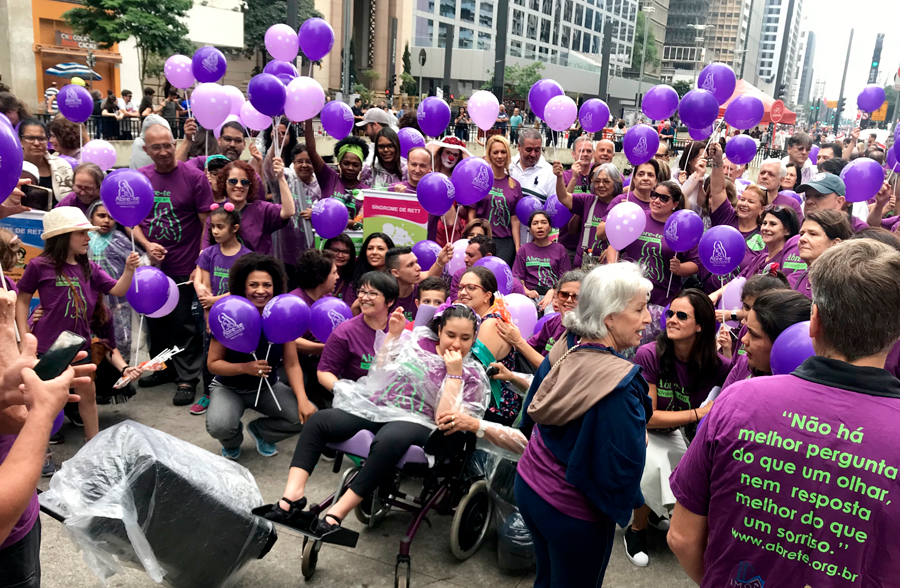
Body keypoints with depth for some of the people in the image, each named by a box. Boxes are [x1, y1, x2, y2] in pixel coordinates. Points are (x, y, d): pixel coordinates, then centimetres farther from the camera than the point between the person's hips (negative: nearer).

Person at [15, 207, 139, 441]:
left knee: (87, 393, 14)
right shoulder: (39, 266, -10)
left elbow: (118, 290, -1)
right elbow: (22, 300, -2)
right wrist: (24, 338, -6)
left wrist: (129, 269, -19)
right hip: (48, 344, -5)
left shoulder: (89, 268, 3)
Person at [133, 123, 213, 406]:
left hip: (184, 267, -5)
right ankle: (163, 368, 35)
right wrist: (147, 245, -10)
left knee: (183, 324, 2)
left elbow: (208, 223, -9)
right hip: (152, 266, 5)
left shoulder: (195, 177, -9)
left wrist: (201, 264, -13)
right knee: (156, 321, 17)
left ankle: (187, 379, 13)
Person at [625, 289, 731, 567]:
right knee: (653, 466, -31)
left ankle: (655, 510, 23)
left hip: (673, 433, 4)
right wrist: (698, 413, -26)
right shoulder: (649, 355, -27)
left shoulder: (715, 365, -17)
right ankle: (637, 528, 0)